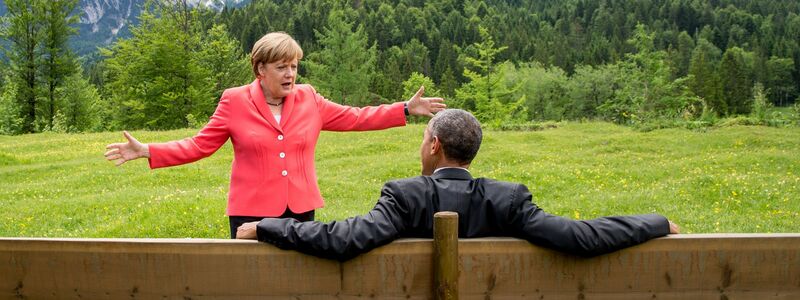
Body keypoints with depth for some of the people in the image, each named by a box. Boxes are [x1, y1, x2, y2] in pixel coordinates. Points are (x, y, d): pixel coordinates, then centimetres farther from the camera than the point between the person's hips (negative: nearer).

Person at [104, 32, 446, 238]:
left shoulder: (309, 99, 3)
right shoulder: (235, 101, -4)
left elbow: (354, 118, 8)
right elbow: (199, 145, -2)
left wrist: (407, 109, 5)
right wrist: (147, 151, -13)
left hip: (300, 208, 3)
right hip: (253, 211, -2)